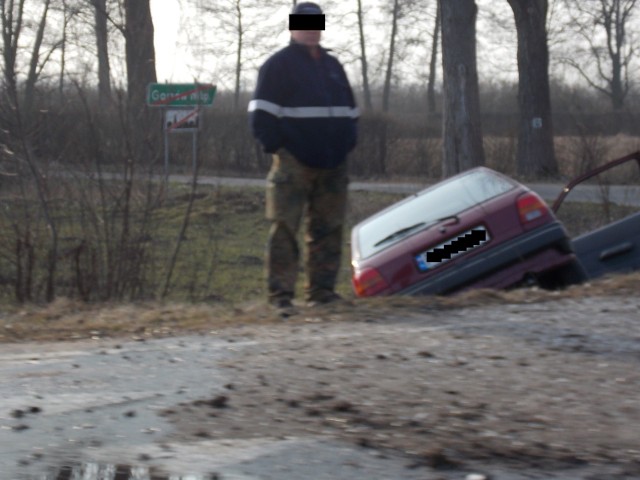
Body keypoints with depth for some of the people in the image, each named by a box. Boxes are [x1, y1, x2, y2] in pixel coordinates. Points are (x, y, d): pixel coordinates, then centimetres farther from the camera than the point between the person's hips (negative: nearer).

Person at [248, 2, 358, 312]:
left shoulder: (333, 66, 19)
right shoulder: (278, 65, 0)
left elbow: (350, 110, 26)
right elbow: (261, 113, -6)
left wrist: (347, 144, 13)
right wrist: (276, 148, -12)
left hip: (332, 166, 6)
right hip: (293, 165, -6)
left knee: (327, 230, 5)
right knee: (285, 229, -9)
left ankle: (321, 290, 11)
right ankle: (280, 294, -9)